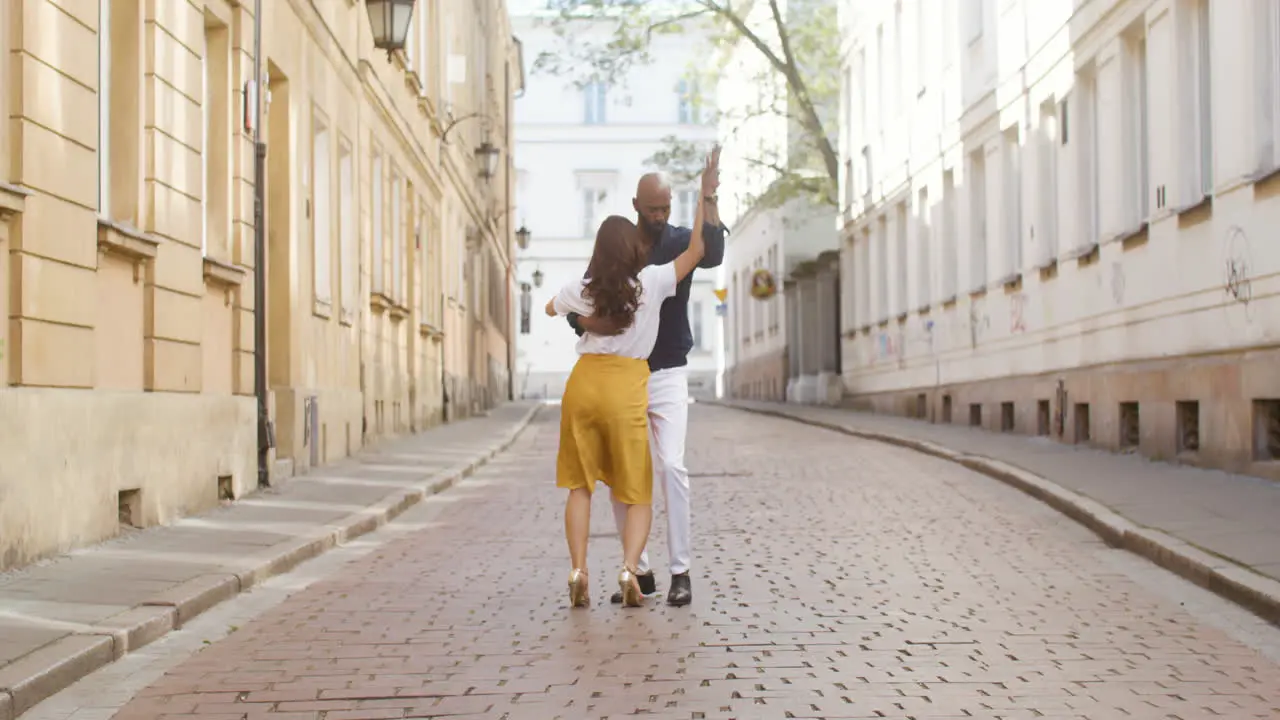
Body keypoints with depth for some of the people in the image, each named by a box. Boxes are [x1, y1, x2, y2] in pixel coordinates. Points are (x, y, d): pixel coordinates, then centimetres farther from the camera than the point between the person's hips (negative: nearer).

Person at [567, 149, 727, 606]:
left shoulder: (680, 242, -2)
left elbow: (714, 255, -26)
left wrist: (709, 197, -35)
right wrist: (588, 323, -22)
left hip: (667, 375, -3)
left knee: (670, 465, -18)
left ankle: (681, 572, -12)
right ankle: (640, 572, 12)